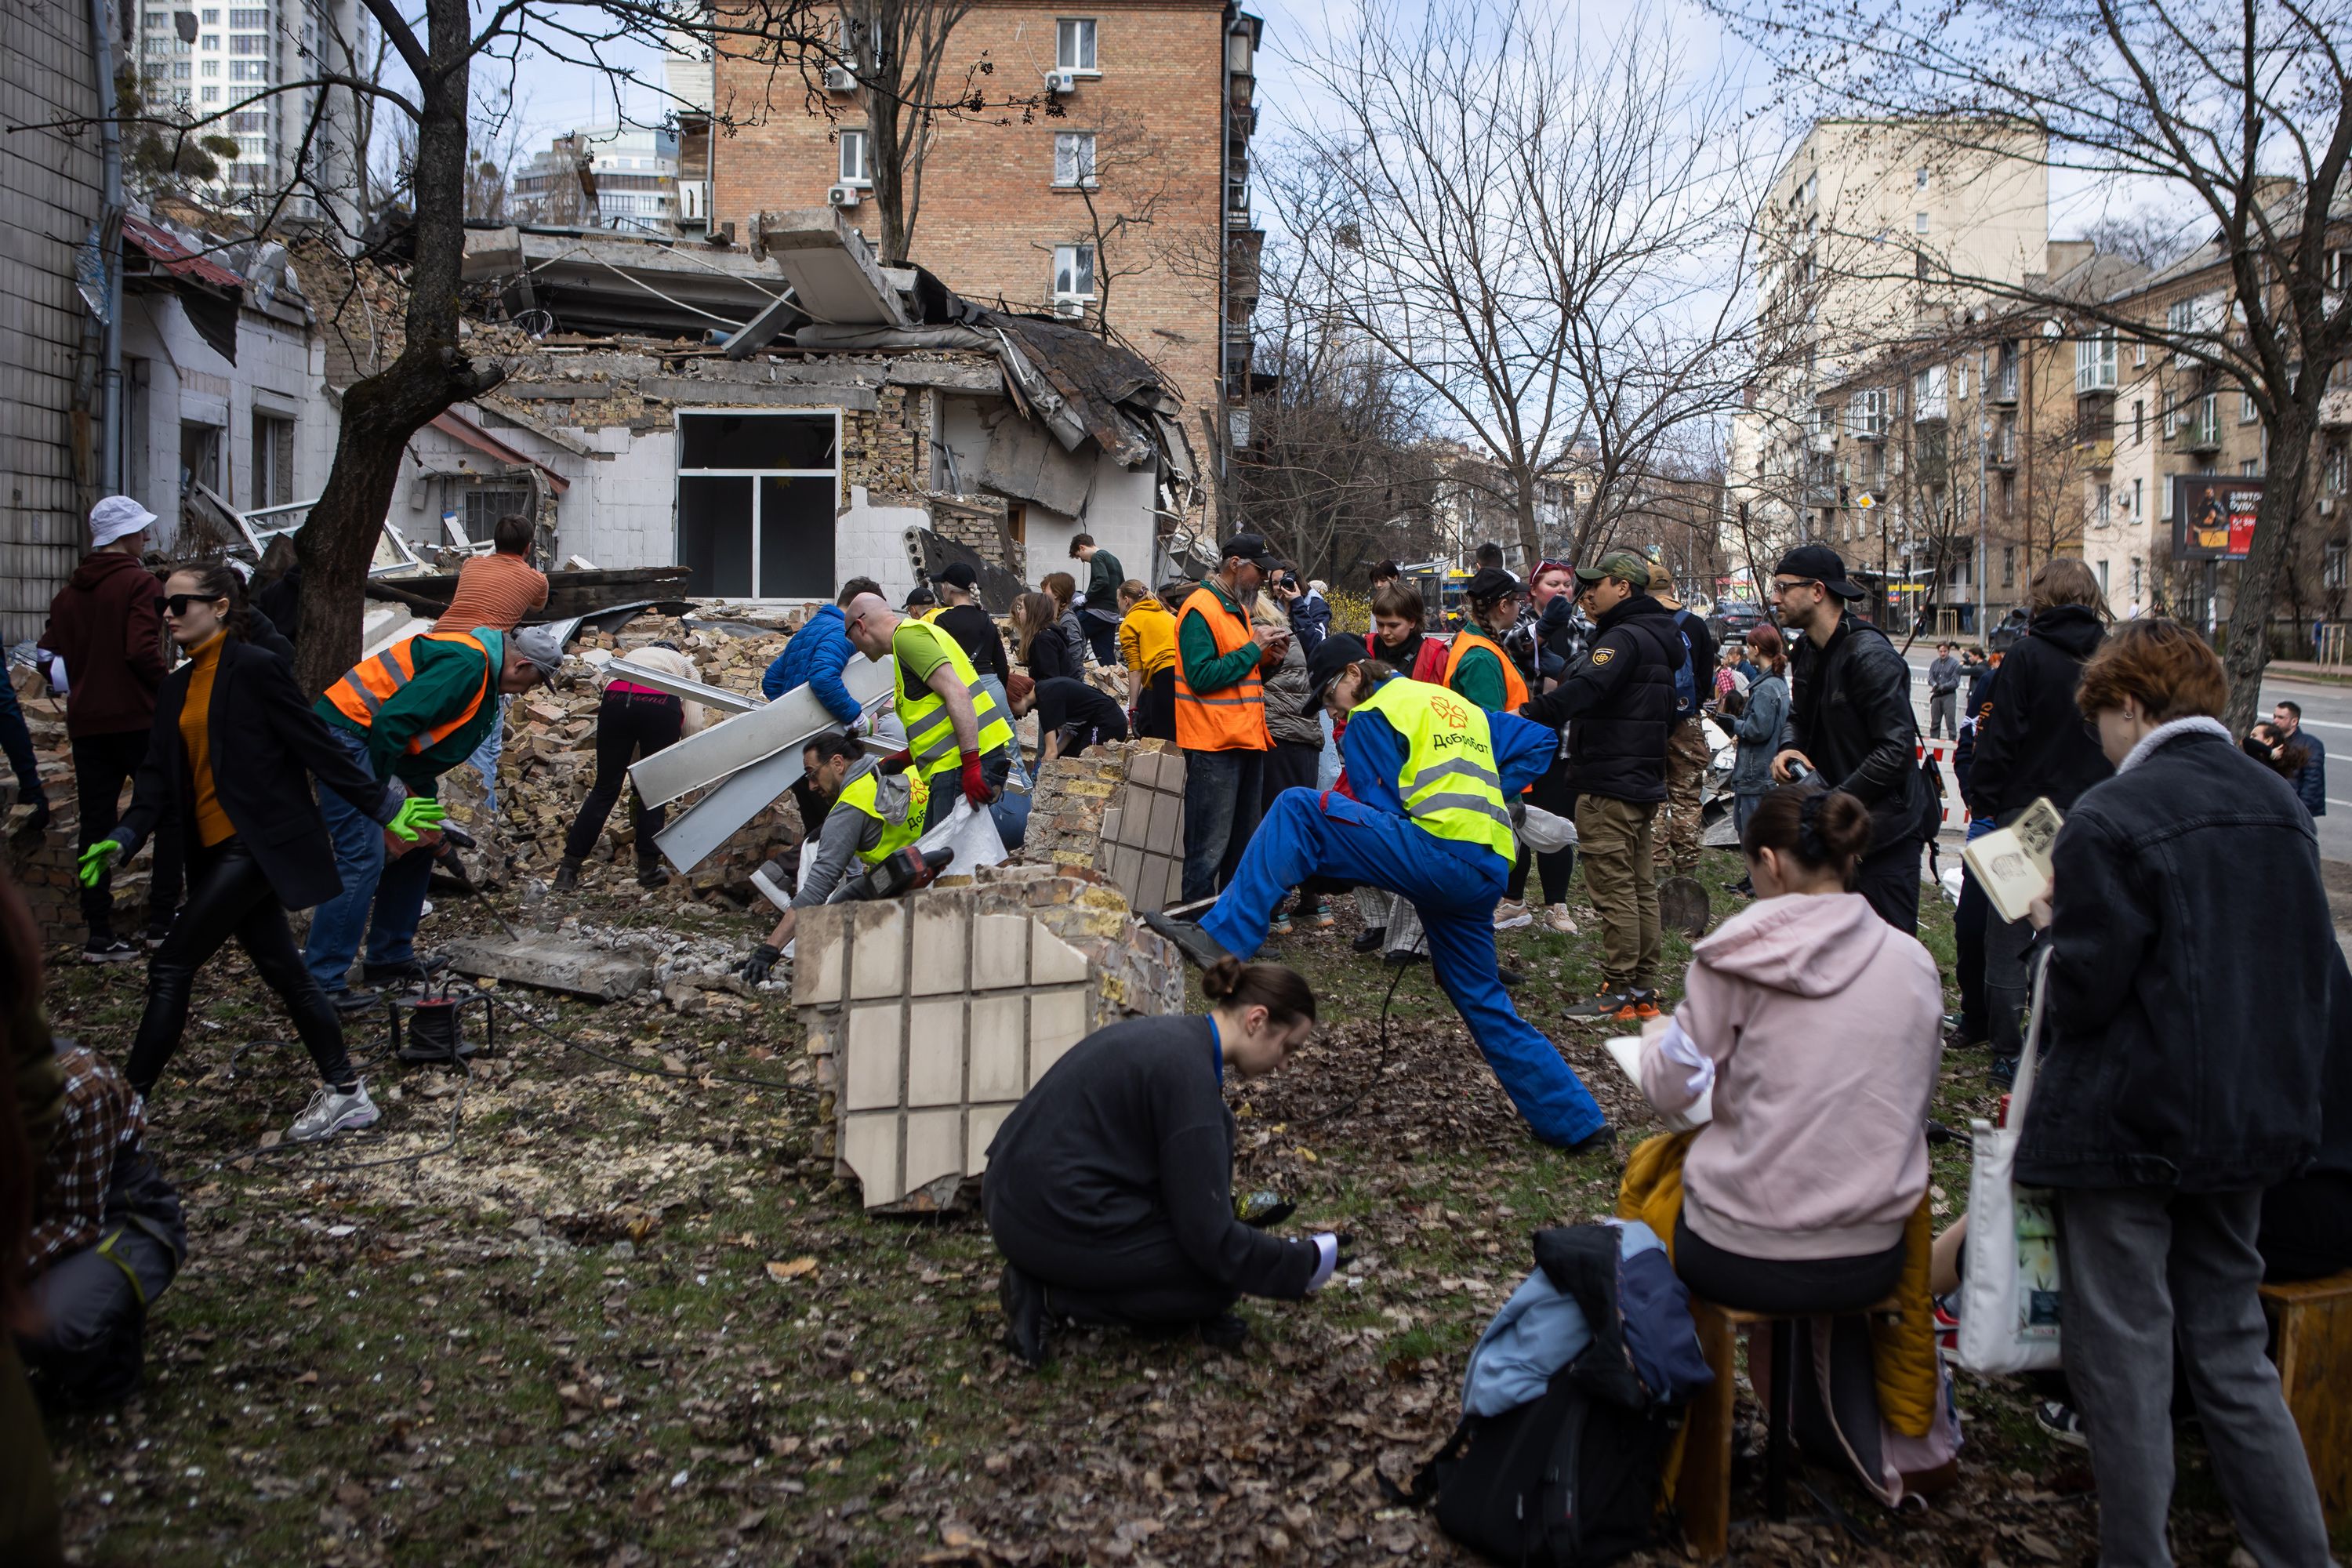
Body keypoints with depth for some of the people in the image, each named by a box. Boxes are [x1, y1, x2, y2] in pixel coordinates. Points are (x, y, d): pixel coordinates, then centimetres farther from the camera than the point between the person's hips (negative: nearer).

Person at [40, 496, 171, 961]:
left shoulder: (69, 590, 12)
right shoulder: (137, 582, -9)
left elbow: (50, 651, 11)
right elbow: (142, 651, -19)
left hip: (85, 722, 6)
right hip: (137, 718, -6)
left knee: (96, 823, 7)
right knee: (171, 814, 5)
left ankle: (99, 935, 7)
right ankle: (162, 920, 0)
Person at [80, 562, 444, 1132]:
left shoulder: (258, 668, -11)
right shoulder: (176, 688, 14)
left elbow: (319, 748, -9)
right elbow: (161, 776, 11)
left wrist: (383, 807, -7)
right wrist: (125, 837, -4)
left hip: (259, 845, -8)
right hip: (217, 851, 8)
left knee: (172, 968, -8)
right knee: (282, 972, 12)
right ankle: (345, 1093, 20)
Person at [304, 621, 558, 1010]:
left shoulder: (479, 667, 14)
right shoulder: (465, 665, -20)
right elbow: (392, 721, -26)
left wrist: (425, 801, 8)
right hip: (345, 733, -11)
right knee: (362, 857, -15)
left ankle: (390, 957, 21)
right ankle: (321, 981, -13)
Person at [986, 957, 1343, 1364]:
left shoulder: (1173, 1035, 9)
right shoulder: (1189, 1071, -19)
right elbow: (1212, 1242, -17)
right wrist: (1304, 1263, -3)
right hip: (1054, 1224, -9)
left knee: (1214, 1129, 12)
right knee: (1222, 1274, 3)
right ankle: (1051, 1296, -2)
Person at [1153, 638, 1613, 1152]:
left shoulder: (1373, 715, 5)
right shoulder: (1456, 705, 29)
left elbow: (1382, 811, -3)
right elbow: (1539, 740, 30)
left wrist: (1329, 863, 12)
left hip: (1440, 849, -8)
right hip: (1486, 872, 9)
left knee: (1297, 808, -10)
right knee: (1481, 1001, 19)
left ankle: (1223, 936, -23)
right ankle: (1577, 1123, 22)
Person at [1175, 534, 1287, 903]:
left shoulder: (1237, 608, 19)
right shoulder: (1200, 609, -11)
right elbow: (1202, 676, -21)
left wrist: (1270, 658, 5)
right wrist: (1253, 649, -15)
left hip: (1246, 739, 10)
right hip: (1214, 744, -10)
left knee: (1243, 842, 15)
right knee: (1210, 846, -7)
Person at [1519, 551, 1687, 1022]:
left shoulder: (1625, 638, -16)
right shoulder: (1658, 639, 17)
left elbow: (1585, 688, -35)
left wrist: (1526, 715, -44)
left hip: (1609, 788, -11)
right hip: (1644, 784, 11)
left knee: (1612, 888, -6)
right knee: (1640, 887, 13)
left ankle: (1620, 992, -2)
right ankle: (1644, 989, 19)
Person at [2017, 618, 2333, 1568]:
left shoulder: (2111, 819, -18)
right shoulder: (2280, 805, 5)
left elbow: (2084, 992, -19)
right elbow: (2311, 965, 12)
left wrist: (2056, 926, -1)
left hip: (2130, 1124, -7)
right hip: (2253, 1121, 7)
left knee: (2123, 1358, 6)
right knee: (2231, 1349, 18)